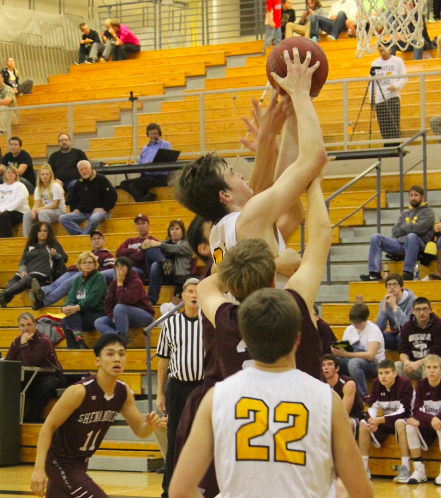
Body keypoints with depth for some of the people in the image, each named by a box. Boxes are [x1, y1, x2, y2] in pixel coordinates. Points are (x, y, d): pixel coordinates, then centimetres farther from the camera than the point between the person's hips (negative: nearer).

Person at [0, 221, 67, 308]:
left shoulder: (54, 245, 21)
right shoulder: (30, 246, 27)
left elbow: (65, 258, 19)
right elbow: (23, 262, 19)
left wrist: (56, 255, -2)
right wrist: (23, 271, -4)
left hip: (42, 274, -5)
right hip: (27, 273, 5)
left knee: (26, 280, -40)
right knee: (12, 282, -32)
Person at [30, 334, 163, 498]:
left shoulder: (124, 392, -7)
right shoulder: (79, 391, -26)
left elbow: (140, 431, 2)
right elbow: (48, 427, -20)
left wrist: (150, 425, -23)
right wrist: (39, 468, -28)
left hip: (80, 462, 8)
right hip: (60, 461, -8)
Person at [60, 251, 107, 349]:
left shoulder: (99, 277, -3)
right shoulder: (77, 280, 15)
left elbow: (93, 298, -18)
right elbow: (71, 298, 2)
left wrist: (77, 307, -32)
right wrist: (64, 307, -21)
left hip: (97, 314, -6)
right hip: (82, 314, 6)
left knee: (65, 322, -27)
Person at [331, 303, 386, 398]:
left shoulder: (373, 330, -12)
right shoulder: (349, 330, 9)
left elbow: (370, 355, -24)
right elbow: (344, 349, 6)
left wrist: (345, 354, -32)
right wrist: (338, 351, -21)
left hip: (375, 364, -6)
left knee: (354, 362, -38)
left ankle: (363, 397, -30)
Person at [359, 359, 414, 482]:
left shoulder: (405, 384, -19)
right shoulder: (376, 384, -2)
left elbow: (405, 411, -25)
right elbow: (372, 406, -3)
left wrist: (380, 420, -32)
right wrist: (372, 421, -27)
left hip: (404, 420, -5)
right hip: (386, 421, 6)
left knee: (400, 423, -39)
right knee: (363, 424, -17)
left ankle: (405, 469, -38)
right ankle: (364, 467, -14)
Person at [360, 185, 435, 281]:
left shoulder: (428, 212, 6)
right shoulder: (405, 213, 24)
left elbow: (417, 228, -11)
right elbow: (395, 231, 12)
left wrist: (402, 228, 4)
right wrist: (408, 228, -5)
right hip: (400, 243, 6)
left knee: (412, 236, -40)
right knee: (376, 237, -10)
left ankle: (408, 273, -38)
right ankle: (375, 273, -23)